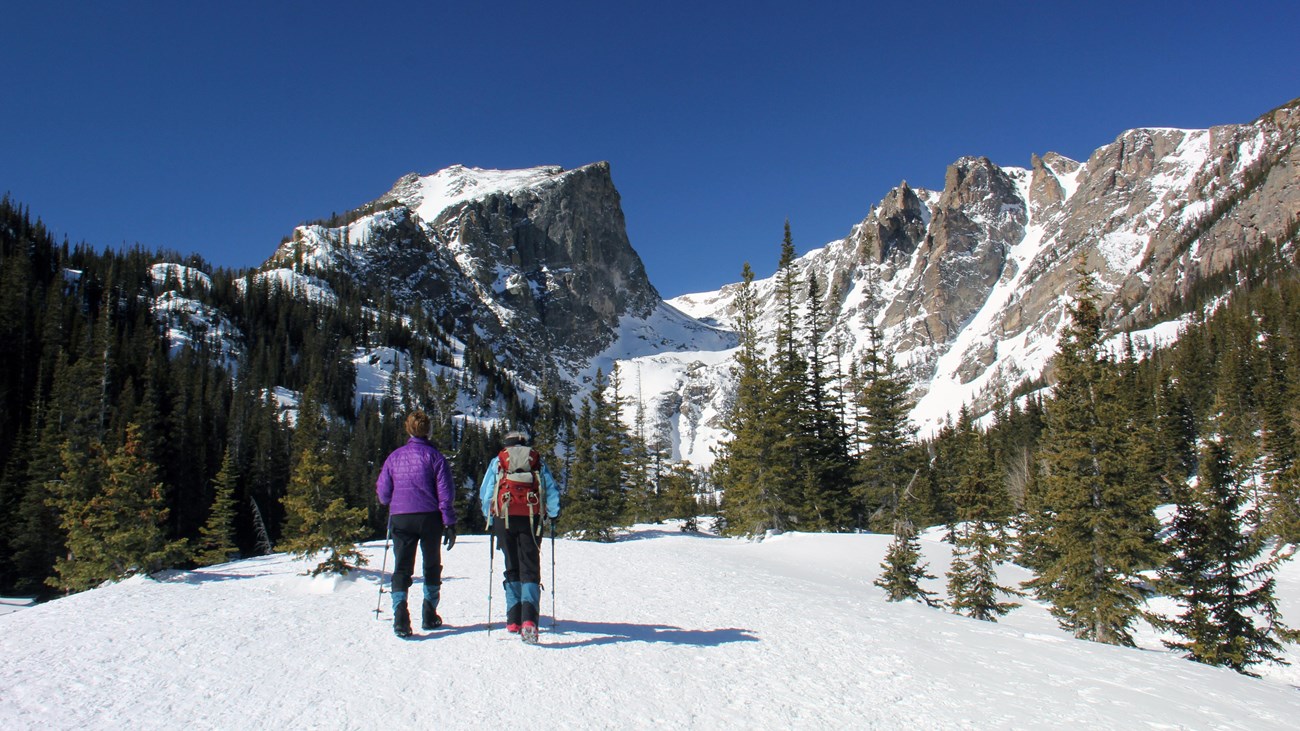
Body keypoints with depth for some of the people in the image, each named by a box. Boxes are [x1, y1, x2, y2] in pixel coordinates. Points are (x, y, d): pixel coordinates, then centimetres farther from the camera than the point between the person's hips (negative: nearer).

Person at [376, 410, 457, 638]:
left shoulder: (395, 456, 5)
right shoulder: (435, 456, -2)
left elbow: (383, 492, 8)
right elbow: (445, 492, -6)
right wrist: (450, 523, -3)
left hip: (400, 518, 1)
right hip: (429, 517, -1)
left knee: (402, 568, 5)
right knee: (432, 566, 15)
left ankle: (400, 609, -16)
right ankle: (429, 615, 18)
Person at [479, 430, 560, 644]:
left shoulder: (497, 461, 15)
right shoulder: (537, 460, 16)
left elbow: (485, 494, 12)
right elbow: (552, 490, 10)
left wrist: (490, 520, 21)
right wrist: (552, 514, 22)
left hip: (504, 517, 1)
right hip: (531, 518, -1)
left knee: (512, 568, 14)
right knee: (530, 568, -1)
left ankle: (513, 619, 12)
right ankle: (528, 618, -19)